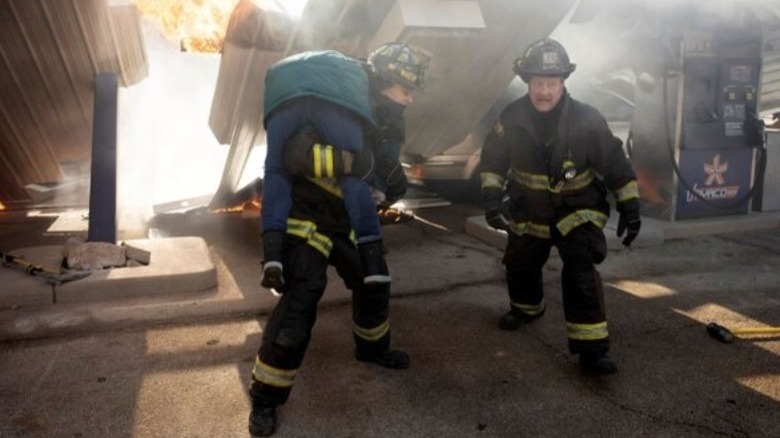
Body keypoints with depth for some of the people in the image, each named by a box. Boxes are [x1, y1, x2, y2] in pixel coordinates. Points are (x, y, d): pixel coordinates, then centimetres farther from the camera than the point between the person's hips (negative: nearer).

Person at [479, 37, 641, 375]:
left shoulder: (586, 120, -20)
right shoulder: (513, 117, -14)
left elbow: (615, 162, -10)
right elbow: (493, 159, -2)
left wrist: (629, 207, -10)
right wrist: (492, 196, -13)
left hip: (578, 208, -3)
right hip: (529, 210, 4)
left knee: (580, 272, -21)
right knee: (520, 267, 19)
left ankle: (591, 349, -12)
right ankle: (526, 308, 52)